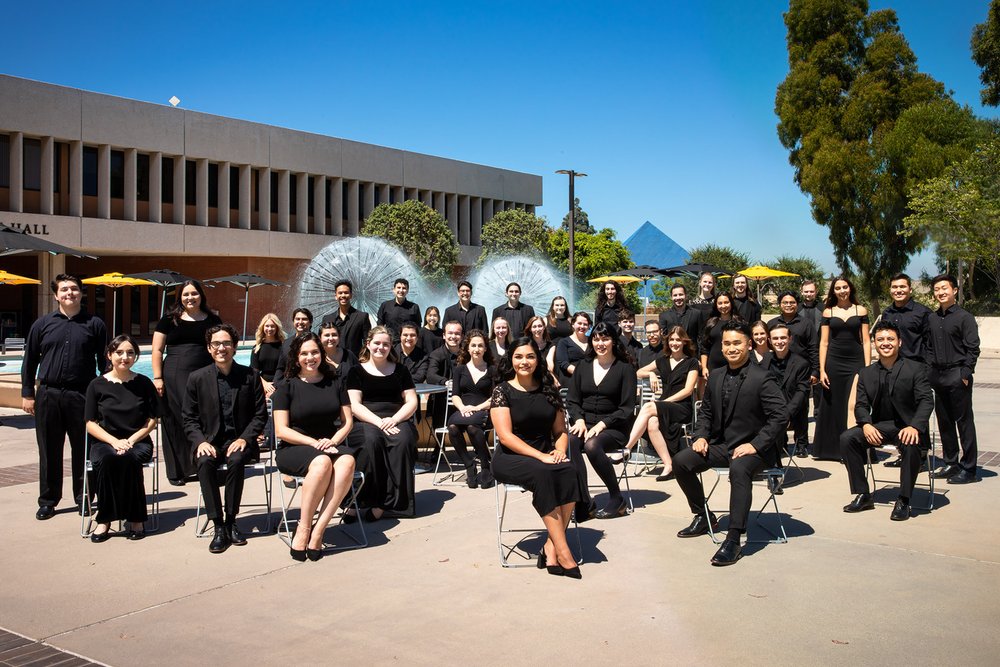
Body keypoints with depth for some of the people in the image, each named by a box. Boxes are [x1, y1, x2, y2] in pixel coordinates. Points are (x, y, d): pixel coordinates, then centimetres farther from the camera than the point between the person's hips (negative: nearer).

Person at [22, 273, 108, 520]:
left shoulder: (94, 324, 4)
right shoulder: (43, 324, 8)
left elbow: (104, 361, 6)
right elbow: (29, 361, 11)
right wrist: (27, 393, 5)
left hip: (82, 395, -1)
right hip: (48, 395, 1)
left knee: (83, 449, 5)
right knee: (49, 450, 8)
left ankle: (84, 497, 18)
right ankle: (47, 500, 19)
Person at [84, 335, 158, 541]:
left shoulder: (144, 383, 4)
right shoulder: (97, 385, 4)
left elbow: (152, 420, 5)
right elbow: (91, 424, 2)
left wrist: (130, 440, -10)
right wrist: (114, 441, -13)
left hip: (138, 442, 0)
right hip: (104, 442, 1)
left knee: (128, 459, -35)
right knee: (106, 459, -34)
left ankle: (135, 518, -19)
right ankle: (104, 519, -20)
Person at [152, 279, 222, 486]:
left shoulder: (212, 320, 11)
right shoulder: (169, 320, 8)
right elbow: (157, 350, 7)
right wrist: (157, 378, -1)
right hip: (175, 379, 0)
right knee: (176, 424, 4)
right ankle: (176, 471, 14)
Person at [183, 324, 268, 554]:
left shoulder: (250, 376, 3)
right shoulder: (198, 378, 4)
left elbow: (260, 415, 4)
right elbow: (189, 418, 6)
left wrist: (244, 439, -12)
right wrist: (200, 442, -12)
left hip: (240, 440, -1)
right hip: (210, 440, 1)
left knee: (236, 460, -33)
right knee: (205, 462, -31)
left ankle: (231, 520, -16)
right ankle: (218, 526, -24)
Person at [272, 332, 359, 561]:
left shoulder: (335, 382, 12)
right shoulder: (287, 387, 4)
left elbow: (347, 421, 12)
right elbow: (281, 430, -3)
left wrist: (333, 441, -9)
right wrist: (314, 442, -16)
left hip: (330, 444, 3)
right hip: (294, 449, -3)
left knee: (347, 461, -34)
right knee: (322, 462, -37)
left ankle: (318, 531, -33)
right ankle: (303, 528, -25)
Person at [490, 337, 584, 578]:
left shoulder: (548, 390, 12)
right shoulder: (502, 391, -2)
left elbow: (560, 431, 15)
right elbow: (505, 436, -11)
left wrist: (560, 450, -8)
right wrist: (540, 456, -20)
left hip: (545, 456, 4)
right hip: (511, 459, -4)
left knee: (570, 472, -29)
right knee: (543, 474, -35)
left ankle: (551, 548, -27)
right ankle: (563, 552, -32)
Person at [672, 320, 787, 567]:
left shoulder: (761, 378, -11)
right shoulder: (715, 376, 9)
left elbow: (780, 416, -16)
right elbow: (705, 412, 19)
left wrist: (755, 445, -22)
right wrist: (701, 436, 1)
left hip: (751, 449, -7)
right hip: (720, 445, 7)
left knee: (739, 469, -38)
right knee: (681, 461, -10)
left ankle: (734, 539, -33)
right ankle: (703, 517, 12)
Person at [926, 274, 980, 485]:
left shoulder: (964, 317, -6)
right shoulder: (932, 318, 11)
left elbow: (972, 349, -9)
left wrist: (965, 374, -15)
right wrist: (930, 372, 8)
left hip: (957, 375, -6)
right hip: (937, 376, 6)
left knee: (964, 422, -1)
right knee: (944, 422, 12)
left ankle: (968, 469, 4)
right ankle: (951, 464, 22)